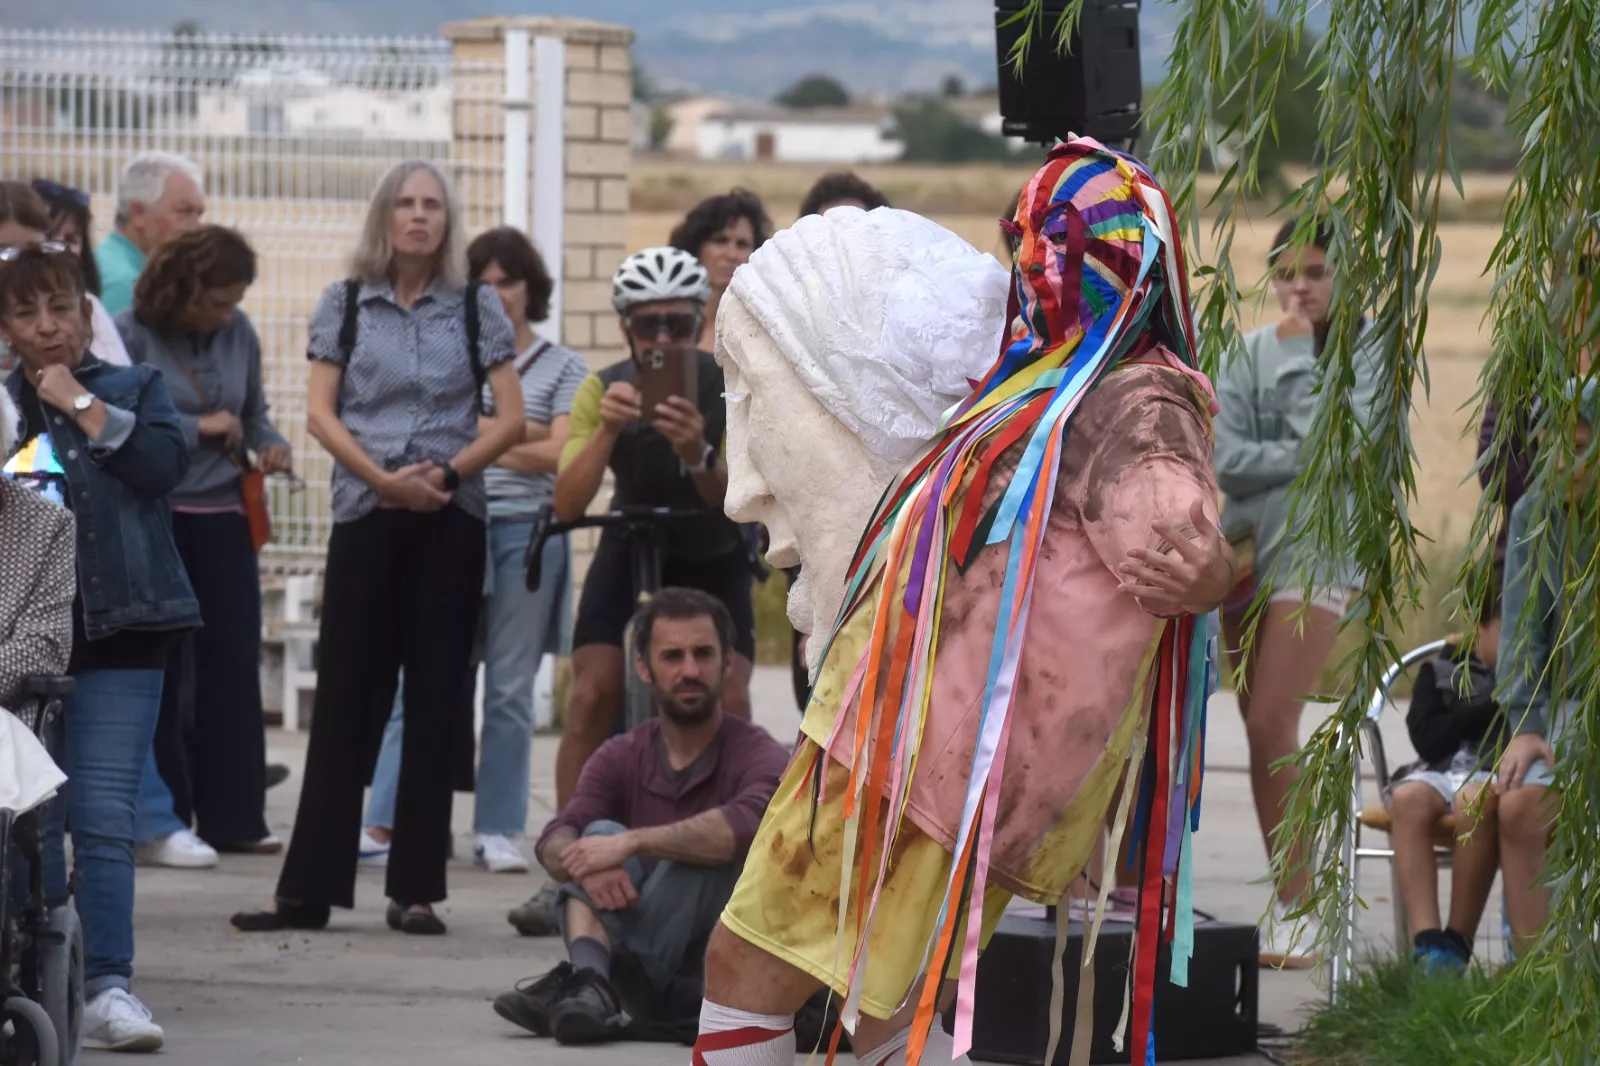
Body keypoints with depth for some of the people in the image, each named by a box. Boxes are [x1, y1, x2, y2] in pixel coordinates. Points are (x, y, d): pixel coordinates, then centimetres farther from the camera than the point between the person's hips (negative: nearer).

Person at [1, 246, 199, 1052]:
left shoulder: (133, 388, 10)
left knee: (104, 819, -8)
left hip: (117, 632, -1)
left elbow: (164, 465, -7)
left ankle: (108, 987, -9)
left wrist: (81, 405, -5)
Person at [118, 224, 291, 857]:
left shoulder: (239, 334, 6)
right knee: (165, 669, 0)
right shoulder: (131, 336, -9)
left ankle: (233, 816, 12)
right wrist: (196, 429, -18)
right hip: (156, 517, -5)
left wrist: (272, 445, -3)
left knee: (234, 666, 6)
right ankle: (166, 818, 6)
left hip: (225, 518, 5)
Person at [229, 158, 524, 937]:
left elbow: (510, 419, 2)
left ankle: (416, 889, 5)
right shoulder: (344, 304, 6)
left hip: (450, 520, 0)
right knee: (346, 697, -1)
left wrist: (447, 472, -12)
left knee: (434, 702, 1)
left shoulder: (477, 308, 5)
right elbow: (320, 413, 0)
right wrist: (384, 478, -13)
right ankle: (309, 888, 1)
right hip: (365, 516, 0)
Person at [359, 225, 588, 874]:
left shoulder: (562, 368, 9)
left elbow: (559, 455, -2)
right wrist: (518, 435, -4)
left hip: (525, 534, 0)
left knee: (510, 690, 3)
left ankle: (499, 831, 7)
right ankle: (383, 824, -3)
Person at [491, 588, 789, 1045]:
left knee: (710, 849, -26)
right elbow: (555, 842, -11)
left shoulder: (756, 754, -7)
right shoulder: (621, 759, 6)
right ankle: (589, 985, -44)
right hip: (648, 992, 3)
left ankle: (582, 980, -39)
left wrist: (632, 843, -35)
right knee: (601, 832, -16)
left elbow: (747, 824, -32)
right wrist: (585, 863, -35)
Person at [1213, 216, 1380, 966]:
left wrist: (1298, 359, -7)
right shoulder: (1246, 355, 9)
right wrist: (1307, 458, -12)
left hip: (1316, 554, -4)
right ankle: (1290, 896, 8)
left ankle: (1293, 908, -10)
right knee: (1264, 730, 0)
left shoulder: (1371, 356, 2)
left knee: (1271, 723, -15)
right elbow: (1227, 461, -2)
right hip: (1246, 549, 4)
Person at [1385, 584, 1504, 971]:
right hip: (1439, 770, 1)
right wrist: (1495, 708, -2)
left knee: (1476, 800, -39)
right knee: (1408, 799, -36)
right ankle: (1426, 943, -45)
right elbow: (1428, 738, 1)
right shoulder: (1441, 670, 16)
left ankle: (1457, 944, -35)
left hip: (1495, 776, -1)